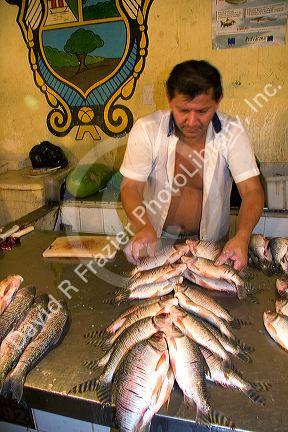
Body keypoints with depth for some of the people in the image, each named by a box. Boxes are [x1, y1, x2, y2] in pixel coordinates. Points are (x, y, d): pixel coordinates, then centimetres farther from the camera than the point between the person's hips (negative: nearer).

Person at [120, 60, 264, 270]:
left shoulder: (232, 131, -11)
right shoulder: (146, 129, -14)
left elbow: (252, 191, -14)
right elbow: (131, 187, -13)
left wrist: (242, 237, -33)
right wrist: (144, 228, -33)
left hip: (212, 241, 1)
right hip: (157, 239, -1)